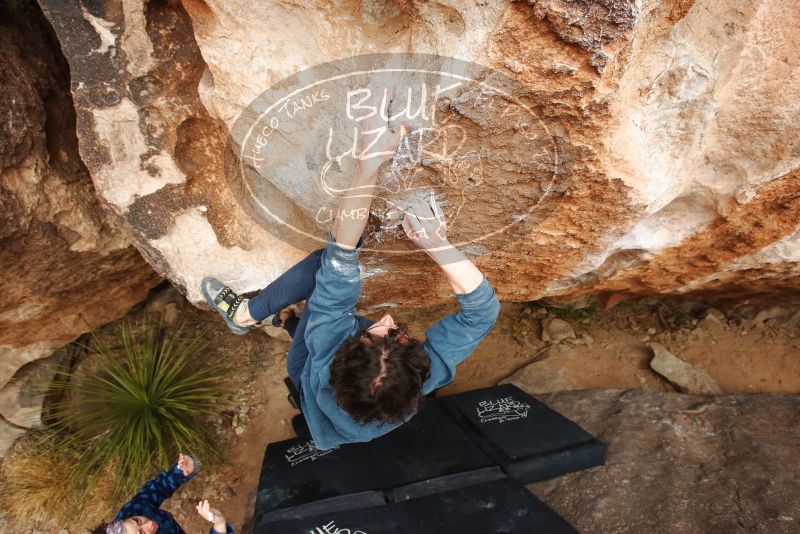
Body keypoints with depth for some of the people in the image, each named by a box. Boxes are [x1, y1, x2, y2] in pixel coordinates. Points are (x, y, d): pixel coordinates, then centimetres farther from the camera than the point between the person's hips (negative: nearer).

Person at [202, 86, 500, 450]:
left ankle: (248, 314, 5)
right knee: (330, 264, 6)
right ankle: (283, 318, 32)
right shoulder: (429, 375, -43)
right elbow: (484, 307, -39)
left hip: (306, 378, -2)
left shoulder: (327, 361, -47)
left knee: (329, 262, -19)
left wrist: (371, 162, -53)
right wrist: (437, 245, -53)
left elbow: (342, 255, -50)